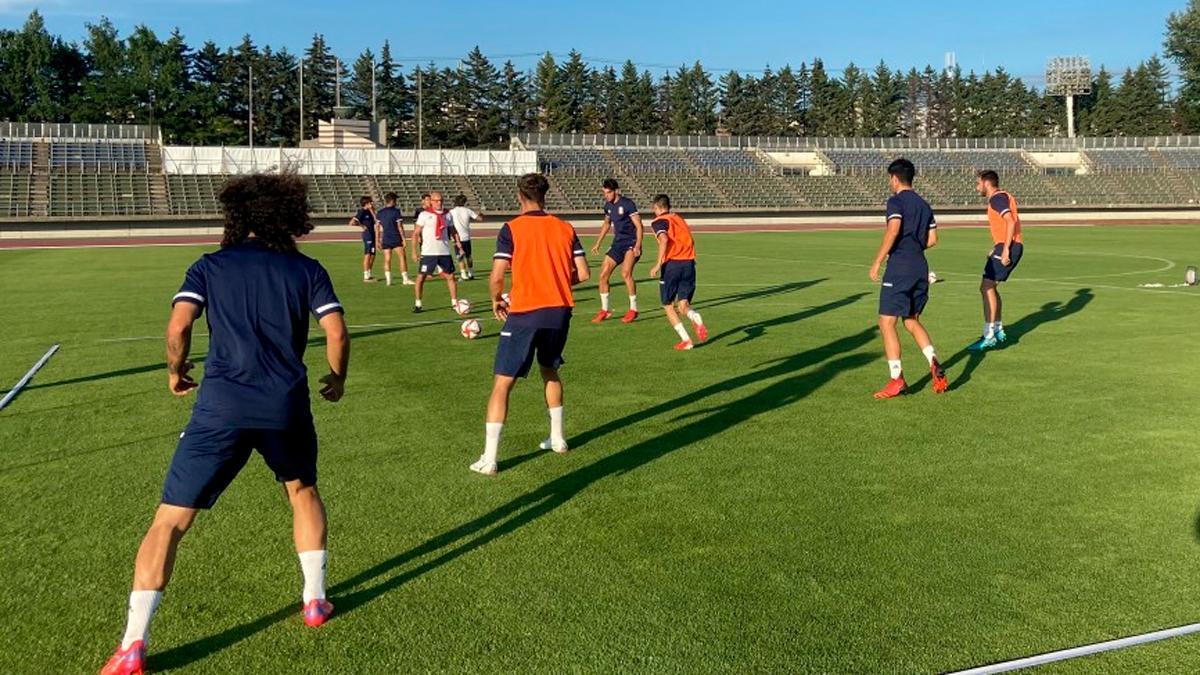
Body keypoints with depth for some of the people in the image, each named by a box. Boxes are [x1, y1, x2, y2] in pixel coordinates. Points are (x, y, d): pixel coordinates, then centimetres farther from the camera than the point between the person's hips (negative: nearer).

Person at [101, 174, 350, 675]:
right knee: (303, 492, 28)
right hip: (286, 406, 1)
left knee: (169, 520, 7)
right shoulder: (306, 270, 10)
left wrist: (176, 372, 14)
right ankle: (315, 601, 32)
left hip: (220, 407, -1)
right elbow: (337, 333, 0)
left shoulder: (209, 266, 10)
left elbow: (178, 326, -4)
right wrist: (337, 380, 19)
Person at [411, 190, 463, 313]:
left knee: (450, 276, 3)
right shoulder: (424, 214, -4)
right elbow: (416, 233, -4)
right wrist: (414, 251, -9)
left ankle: (454, 303, 11)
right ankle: (418, 304, 13)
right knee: (421, 277, 1)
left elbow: (453, 231, 18)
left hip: (444, 252, 4)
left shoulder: (447, 215, 9)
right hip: (428, 252, -3)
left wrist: (458, 245, 7)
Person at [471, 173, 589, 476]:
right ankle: (557, 439, 36)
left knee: (502, 383, 0)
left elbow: (496, 277, -13)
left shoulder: (512, 229, -6)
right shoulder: (565, 228, 6)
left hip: (525, 313, -5)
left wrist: (496, 300, 8)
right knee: (550, 371, 28)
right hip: (560, 311, 5)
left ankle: (489, 459, -4)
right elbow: (583, 274, 3)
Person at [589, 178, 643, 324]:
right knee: (603, 274, 1)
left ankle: (633, 309, -10)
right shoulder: (608, 205, 8)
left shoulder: (627, 204, -14)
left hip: (631, 243, -7)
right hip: (617, 243, 7)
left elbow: (639, 226, -15)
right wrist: (598, 243, 23)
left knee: (626, 273, -24)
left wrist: (638, 246, -24)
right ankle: (604, 311, 14)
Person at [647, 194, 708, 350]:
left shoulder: (658, 221, 1)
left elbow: (664, 239, -18)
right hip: (689, 263, 5)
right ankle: (696, 319, -29)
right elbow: (690, 241, 21)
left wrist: (658, 264, -19)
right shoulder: (679, 218, 21)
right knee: (683, 305, 6)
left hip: (672, 263, -5)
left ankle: (685, 339, -1)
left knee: (668, 305, 10)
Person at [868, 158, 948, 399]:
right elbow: (932, 240, 14)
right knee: (912, 321, 20)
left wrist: (878, 262, -17)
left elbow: (893, 230, -21)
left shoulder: (896, 201, -6)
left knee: (887, 322, -2)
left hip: (899, 269, -8)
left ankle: (897, 380, -4)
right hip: (921, 269, 8)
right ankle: (934, 363, 1)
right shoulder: (924, 205, 16)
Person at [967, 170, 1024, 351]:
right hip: (1009, 247, 10)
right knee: (990, 288, 18)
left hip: (1008, 247, -10)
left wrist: (1005, 249, -25)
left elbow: (1011, 222, -21)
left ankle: (989, 336, -14)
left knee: (986, 288, -12)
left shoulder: (997, 198, -10)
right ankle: (998, 330, 25)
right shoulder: (1002, 196, 20)